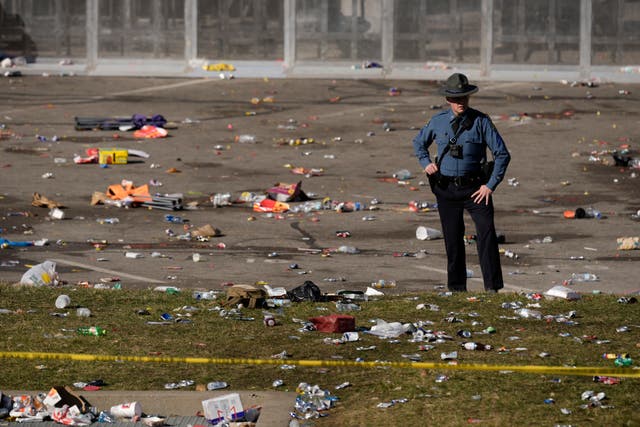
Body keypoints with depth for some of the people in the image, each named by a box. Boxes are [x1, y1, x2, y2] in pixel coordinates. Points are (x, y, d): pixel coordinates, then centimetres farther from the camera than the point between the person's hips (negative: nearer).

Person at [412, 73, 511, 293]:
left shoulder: (481, 121, -5)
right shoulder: (438, 121, 3)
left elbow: (502, 154, -3)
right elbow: (419, 142, 24)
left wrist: (490, 185, -9)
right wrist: (426, 163, 5)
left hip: (475, 189, -3)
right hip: (446, 189, 3)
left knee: (486, 232, -17)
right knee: (453, 239, 8)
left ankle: (493, 287, -17)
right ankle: (456, 288, 20)